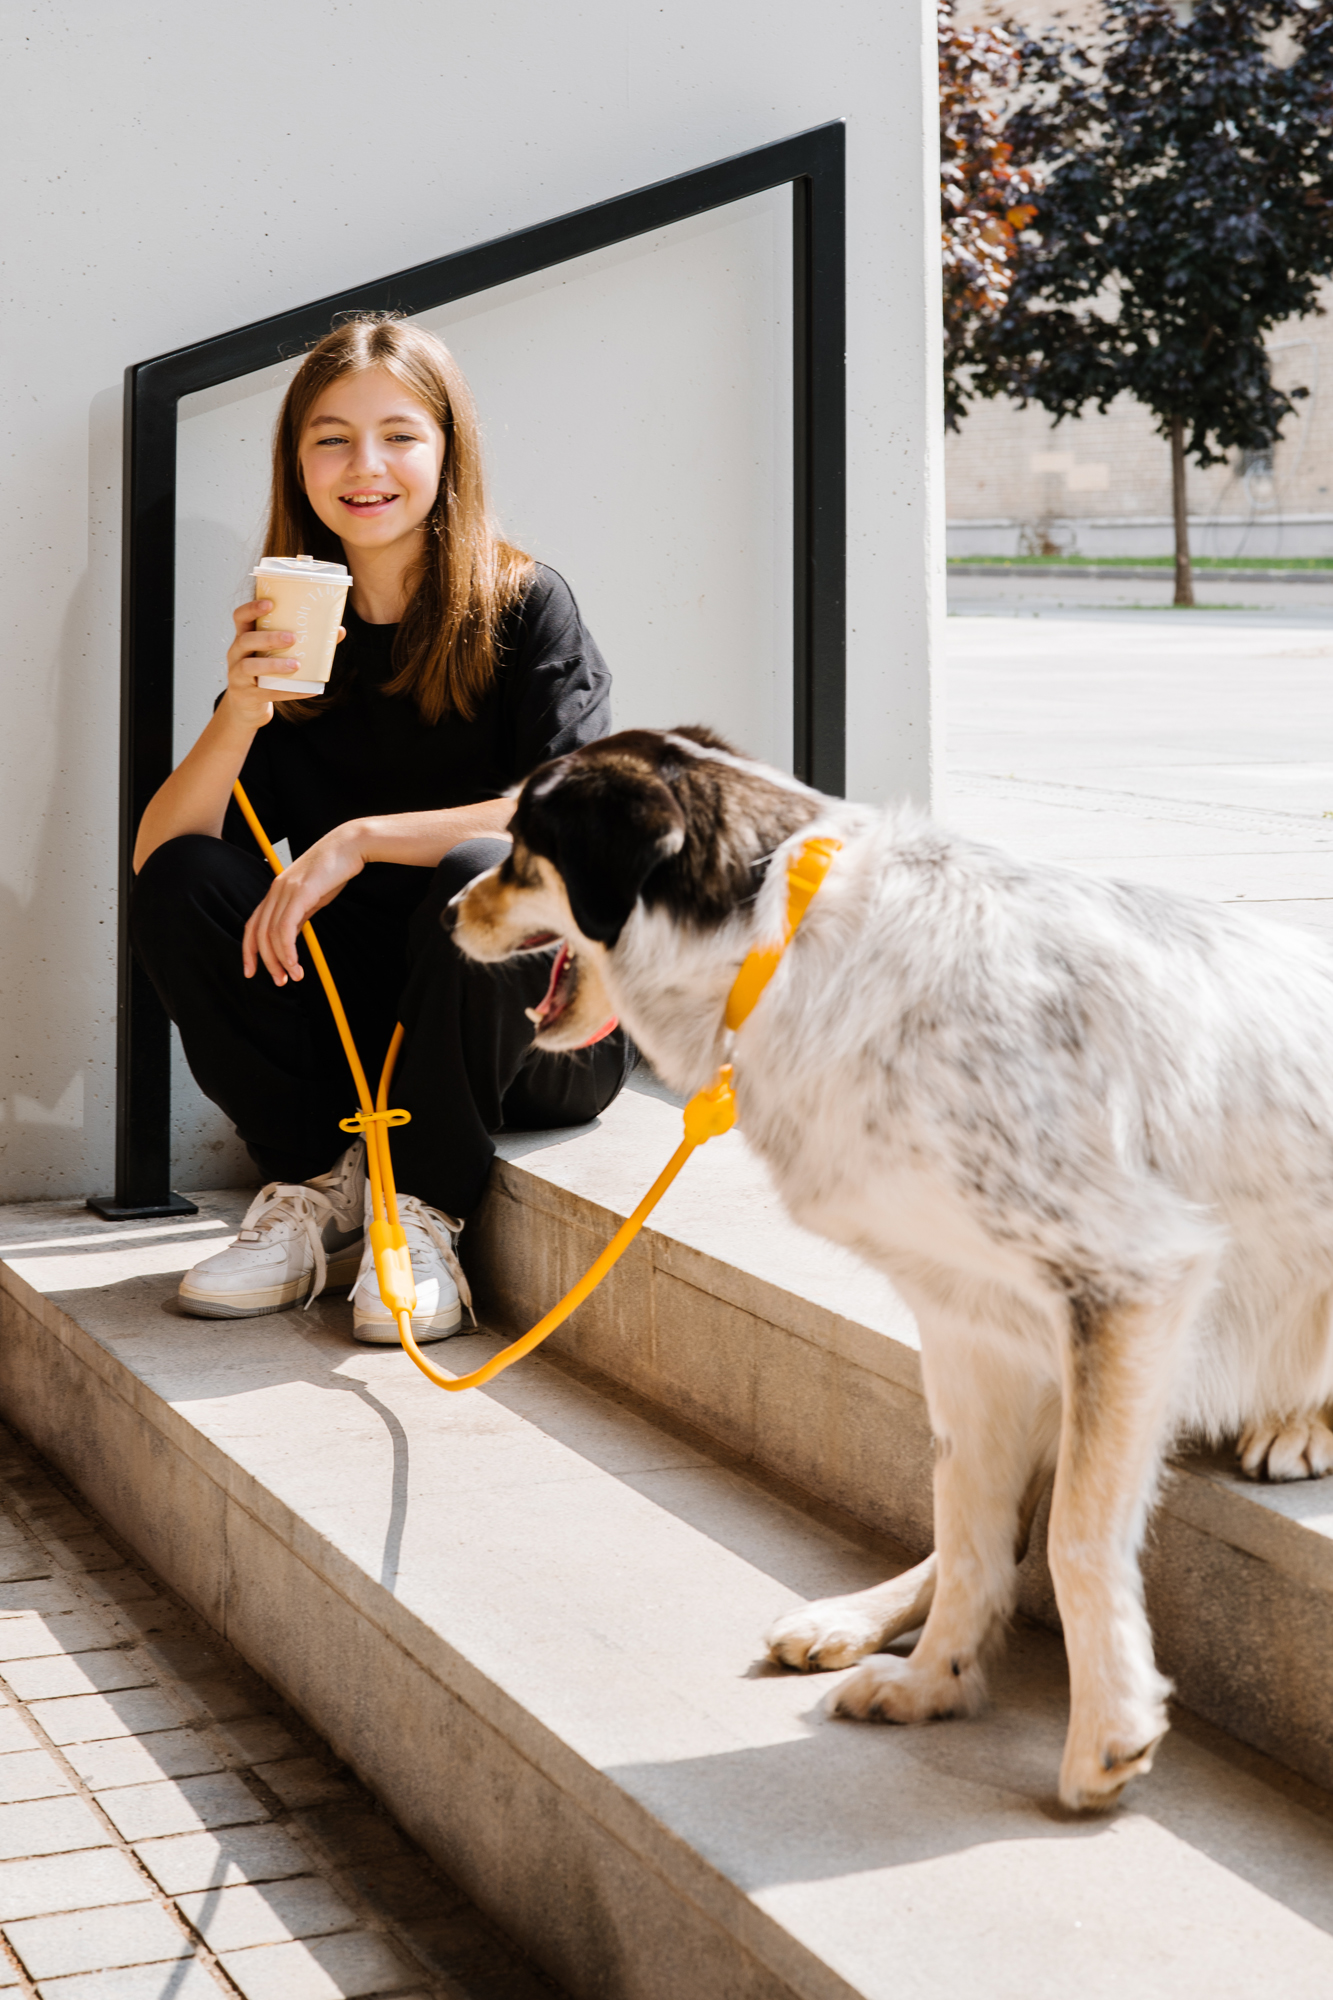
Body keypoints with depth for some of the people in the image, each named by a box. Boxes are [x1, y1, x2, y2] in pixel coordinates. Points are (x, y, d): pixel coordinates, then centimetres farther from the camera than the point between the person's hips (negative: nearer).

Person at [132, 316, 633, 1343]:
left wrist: (360, 838, -24)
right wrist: (242, 713, -22)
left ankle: (423, 1213, -15)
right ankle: (319, 1184, -6)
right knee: (182, 885, -16)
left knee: (481, 874, -33)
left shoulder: (524, 606, -6)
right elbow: (156, 852, -4)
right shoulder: (292, 637, 5)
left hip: (548, 1034, -4)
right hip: (362, 1020, 4)